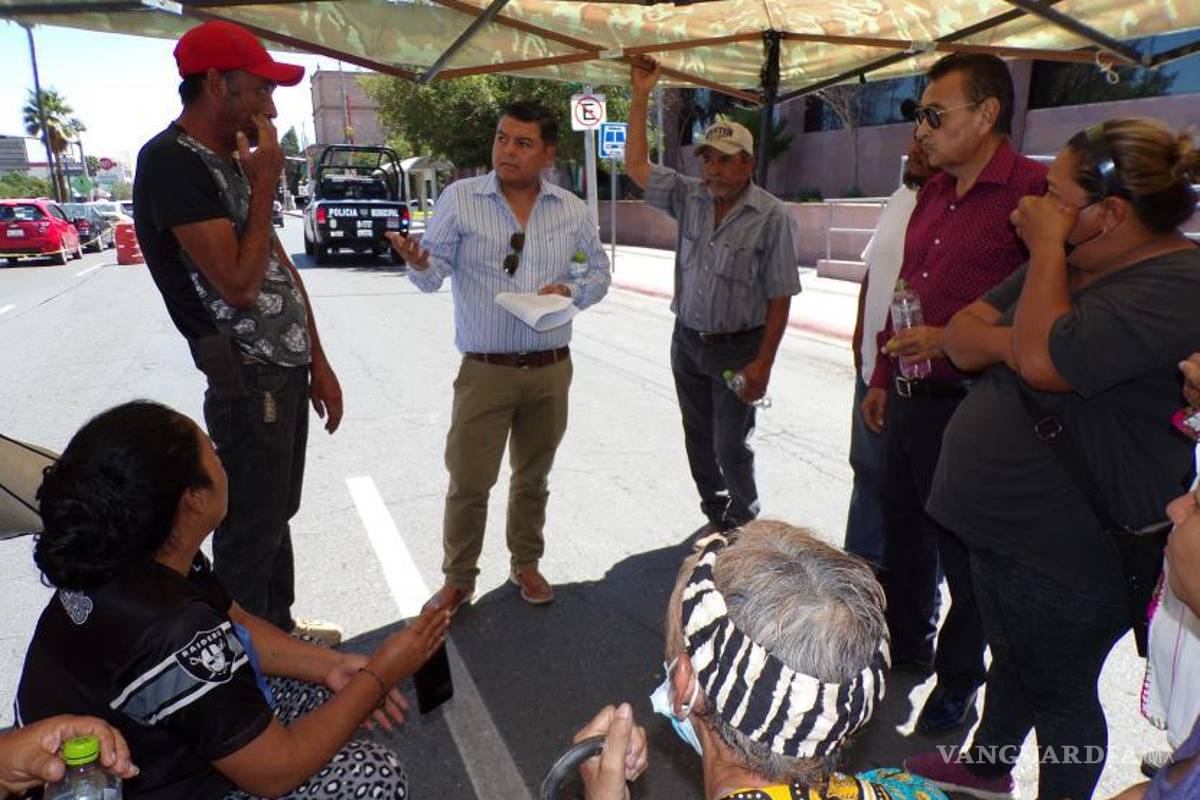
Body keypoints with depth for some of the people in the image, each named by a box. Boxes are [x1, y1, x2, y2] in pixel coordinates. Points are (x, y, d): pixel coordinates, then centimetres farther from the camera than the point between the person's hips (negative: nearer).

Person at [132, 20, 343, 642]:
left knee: (277, 512, 19)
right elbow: (239, 284, -22)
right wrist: (265, 185, -12)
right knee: (251, 528, 4)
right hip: (250, 382, -9)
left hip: (289, 371, 9)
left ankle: (278, 628, 37)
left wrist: (317, 361, 13)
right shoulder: (171, 162, -14)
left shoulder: (231, 159, 14)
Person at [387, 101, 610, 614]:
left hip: (550, 370, 3)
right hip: (485, 371, -2)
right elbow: (433, 276, -5)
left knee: (533, 477, 17)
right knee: (468, 483, 2)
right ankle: (458, 580, 23)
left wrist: (569, 290, -9)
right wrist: (419, 263, -28)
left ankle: (525, 564, 36)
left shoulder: (571, 210, 6)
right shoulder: (459, 198, -2)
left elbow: (599, 272, 12)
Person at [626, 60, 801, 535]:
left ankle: (745, 527, 21)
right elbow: (637, 166, 3)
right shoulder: (690, 199, 2)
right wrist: (640, 96, -2)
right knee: (698, 439, 14)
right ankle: (716, 517, 33)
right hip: (688, 341, 5)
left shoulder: (772, 217, -13)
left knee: (731, 446, -1)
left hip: (738, 348, -5)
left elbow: (779, 297, -13)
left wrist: (762, 363, -16)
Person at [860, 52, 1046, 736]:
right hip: (909, 398, 8)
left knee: (963, 550, 9)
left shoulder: (1033, 193, -15)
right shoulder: (933, 194, 12)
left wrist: (950, 342, -24)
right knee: (904, 531, 21)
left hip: (966, 405, -8)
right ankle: (907, 643, 43)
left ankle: (959, 678, 32)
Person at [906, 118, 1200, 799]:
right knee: (1011, 659, 28)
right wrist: (1005, 341, -19)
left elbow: (1045, 359, -34)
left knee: (1059, 692, 13)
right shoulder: (1065, 264, 8)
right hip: (1000, 522, 9)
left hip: (1069, 552, -9)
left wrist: (1047, 247, -23)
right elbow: (962, 335, 4)